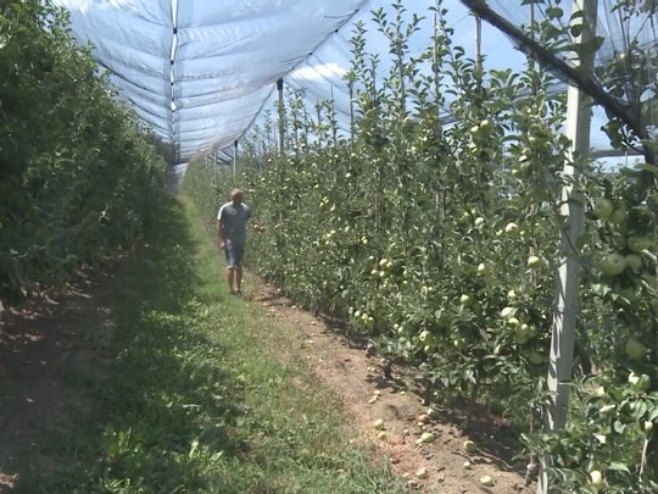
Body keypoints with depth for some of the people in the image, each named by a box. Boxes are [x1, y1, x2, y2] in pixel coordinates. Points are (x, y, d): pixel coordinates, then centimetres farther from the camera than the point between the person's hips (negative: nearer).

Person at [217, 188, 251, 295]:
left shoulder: (245, 209, 4)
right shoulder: (225, 209, -7)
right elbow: (219, 225, -6)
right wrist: (221, 241, -12)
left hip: (241, 242, 5)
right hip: (229, 242, -4)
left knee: (238, 266, 13)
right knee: (231, 266, -6)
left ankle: (238, 289, 22)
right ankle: (231, 290, 1)